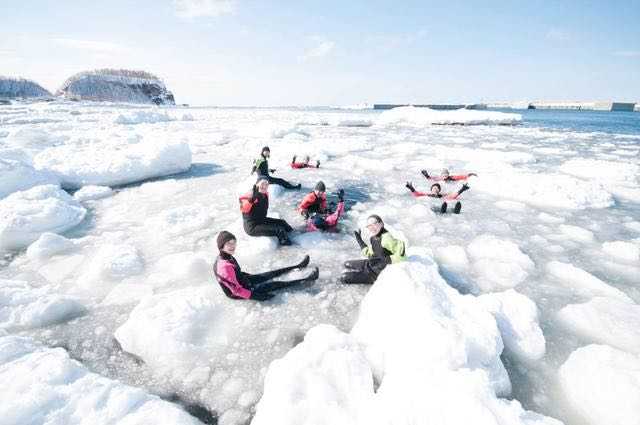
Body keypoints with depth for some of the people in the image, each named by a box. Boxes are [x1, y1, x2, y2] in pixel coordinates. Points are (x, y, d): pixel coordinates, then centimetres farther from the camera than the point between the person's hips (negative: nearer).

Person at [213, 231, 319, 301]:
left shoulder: (224, 257, -6)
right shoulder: (225, 266, -36)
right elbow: (236, 290, -30)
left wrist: (248, 276, 17)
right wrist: (256, 296, -25)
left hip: (242, 282, 9)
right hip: (237, 294, -8)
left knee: (272, 274, 13)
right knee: (275, 284, -6)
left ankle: (298, 266, 27)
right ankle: (306, 280, 2)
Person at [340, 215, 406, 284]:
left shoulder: (386, 238, -28)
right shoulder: (373, 238, 1)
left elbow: (401, 253, -33)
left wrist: (386, 260, -31)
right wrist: (359, 239, 11)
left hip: (378, 272, -9)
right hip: (370, 264, 9)